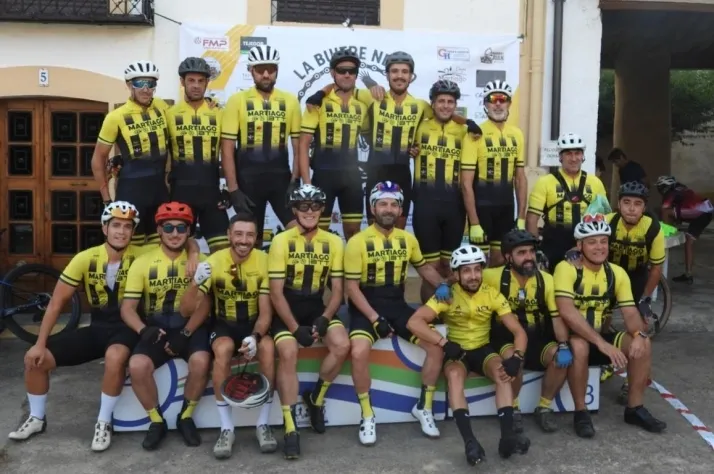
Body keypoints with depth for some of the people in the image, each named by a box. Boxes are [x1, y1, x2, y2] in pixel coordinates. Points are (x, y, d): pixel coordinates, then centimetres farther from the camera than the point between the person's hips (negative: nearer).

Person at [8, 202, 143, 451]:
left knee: (114, 357, -39)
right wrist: (40, 343, -6)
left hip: (127, 327, -4)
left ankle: (104, 422, -15)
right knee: (34, 358, -5)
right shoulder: (85, 259, -8)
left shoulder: (140, 257, -14)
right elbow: (57, 302, -4)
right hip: (97, 327, 4)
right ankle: (37, 418, 19)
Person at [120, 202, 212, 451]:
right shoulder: (142, 262, 3)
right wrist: (143, 330, -21)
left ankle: (186, 417, -3)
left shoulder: (199, 260, 1)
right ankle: (156, 420, 0)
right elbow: (127, 307, -1)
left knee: (201, 361, -31)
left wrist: (185, 333, -18)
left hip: (190, 327, -1)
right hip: (156, 326, 1)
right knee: (137, 365, -27)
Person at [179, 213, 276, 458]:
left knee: (267, 347, -32)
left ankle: (263, 424, -15)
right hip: (224, 323, 0)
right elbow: (186, 310, -16)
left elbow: (265, 311, -11)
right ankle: (226, 429, -20)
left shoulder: (264, 260, -13)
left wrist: (255, 336, -31)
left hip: (255, 323, 0)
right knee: (223, 349, -34)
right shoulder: (215, 261, -14)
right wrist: (195, 282, -35)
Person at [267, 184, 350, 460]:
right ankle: (290, 427, -16)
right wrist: (295, 327, -18)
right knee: (288, 352, -29)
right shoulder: (281, 241, -7)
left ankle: (316, 398, 5)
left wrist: (324, 320, -15)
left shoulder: (333, 242, 2)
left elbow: (337, 290, 2)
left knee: (342, 345, -23)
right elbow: (276, 292, -10)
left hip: (317, 308, 3)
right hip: (287, 309, -2)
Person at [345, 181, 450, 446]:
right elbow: (352, 287, -10)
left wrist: (441, 284, 0)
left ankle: (424, 407, 9)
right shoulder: (358, 242, -9)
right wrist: (375, 318, -20)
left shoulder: (408, 239, 6)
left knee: (437, 345, -12)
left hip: (397, 306, 4)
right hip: (366, 307, -4)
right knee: (359, 352, -31)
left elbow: (423, 267, 21)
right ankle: (367, 416, -8)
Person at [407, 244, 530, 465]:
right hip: (457, 351, -2)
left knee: (503, 372, -30)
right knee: (454, 375, -35)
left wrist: (516, 357, -29)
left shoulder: (492, 294, -8)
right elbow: (414, 322, -25)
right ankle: (469, 440, -41)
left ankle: (507, 435, -32)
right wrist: (445, 343, -34)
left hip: (483, 349, 2)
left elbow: (518, 331, -8)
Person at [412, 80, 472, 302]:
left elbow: (468, 171, 6)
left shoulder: (464, 131, 4)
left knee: (449, 265, 12)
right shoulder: (420, 127, 3)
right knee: (431, 266, 3)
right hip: (426, 202, -1)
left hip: (454, 204, 1)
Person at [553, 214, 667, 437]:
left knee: (642, 344, -17)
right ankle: (581, 411, -18)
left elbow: (630, 312, -3)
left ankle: (634, 408, 0)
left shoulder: (617, 273, 2)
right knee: (580, 346, -38)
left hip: (601, 337, 5)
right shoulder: (566, 268, -16)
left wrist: (639, 334, -27)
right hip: (572, 338, -5)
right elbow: (567, 312, -28)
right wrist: (601, 343, -34)